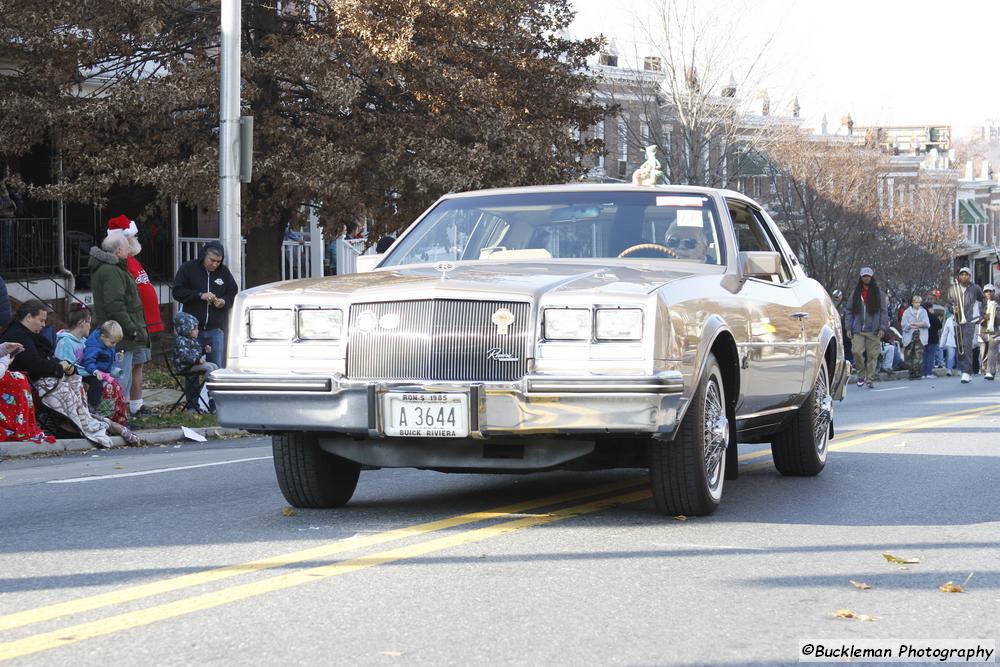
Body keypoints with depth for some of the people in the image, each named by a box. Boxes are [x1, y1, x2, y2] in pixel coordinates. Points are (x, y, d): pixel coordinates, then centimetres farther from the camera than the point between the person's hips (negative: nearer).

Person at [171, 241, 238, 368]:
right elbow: (177, 292, -6)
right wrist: (200, 295, -14)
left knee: (216, 367, 2)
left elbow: (233, 294, 15)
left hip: (215, 329, 2)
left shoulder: (224, 272, 8)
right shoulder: (188, 268, -1)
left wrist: (224, 301, -7)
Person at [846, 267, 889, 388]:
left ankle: (870, 379, 5)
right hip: (858, 330, 1)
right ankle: (861, 375, 7)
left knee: (872, 355, -2)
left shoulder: (878, 293, 5)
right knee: (857, 352, -11)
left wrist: (882, 328, -7)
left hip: (873, 331, -1)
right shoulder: (856, 293, 10)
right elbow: (850, 311, 11)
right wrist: (849, 328, 2)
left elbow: (884, 311, 2)